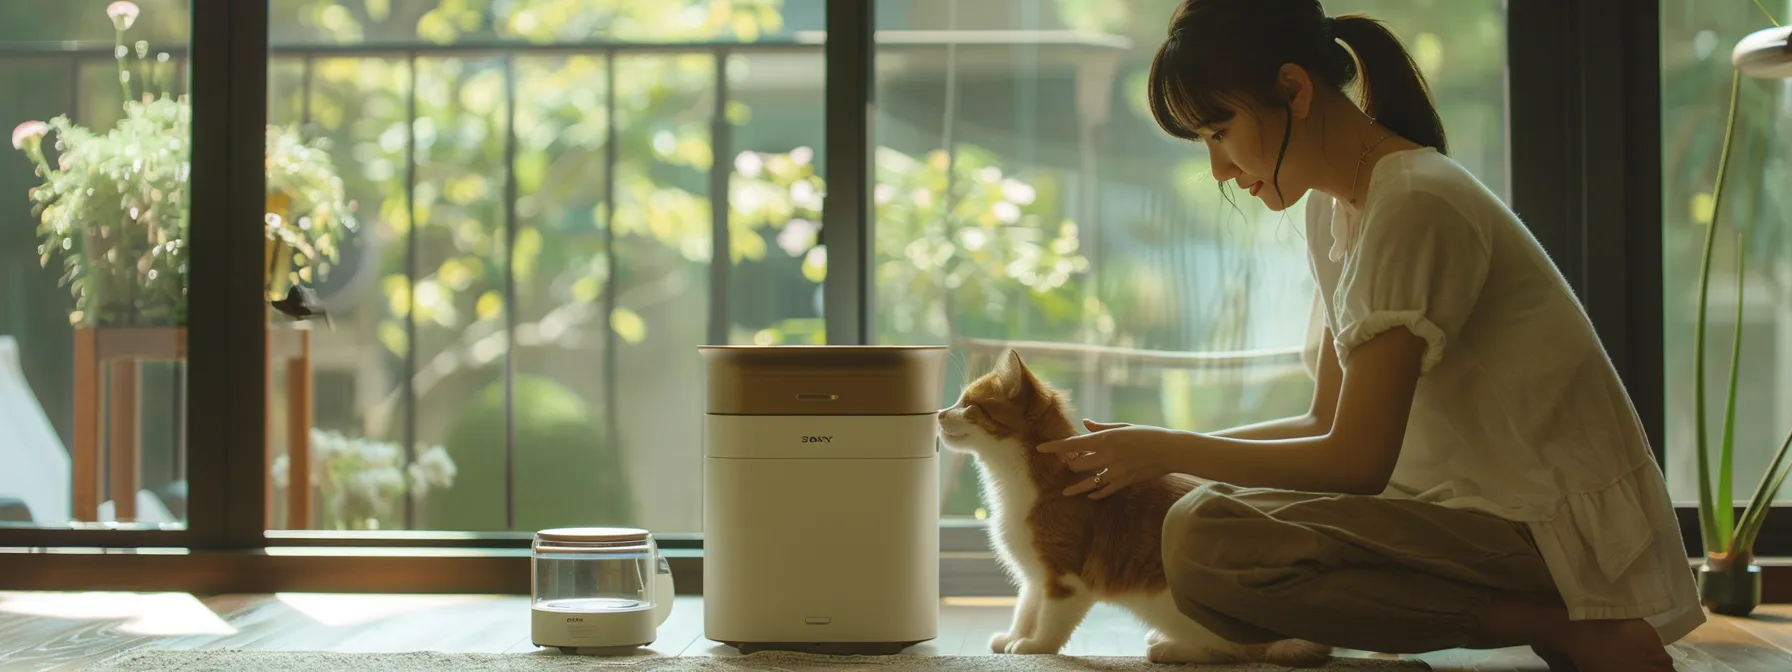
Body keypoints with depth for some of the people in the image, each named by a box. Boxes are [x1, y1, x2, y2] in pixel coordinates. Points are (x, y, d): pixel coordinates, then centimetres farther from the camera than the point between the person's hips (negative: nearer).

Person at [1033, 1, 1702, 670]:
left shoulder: (1415, 207, -17)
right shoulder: (1334, 207, 14)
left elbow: (1358, 460, -18)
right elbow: (1328, 425, 16)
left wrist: (1166, 451, -9)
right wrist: (1165, 451, 6)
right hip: (1485, 509, 10)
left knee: (1205, 542, -24)